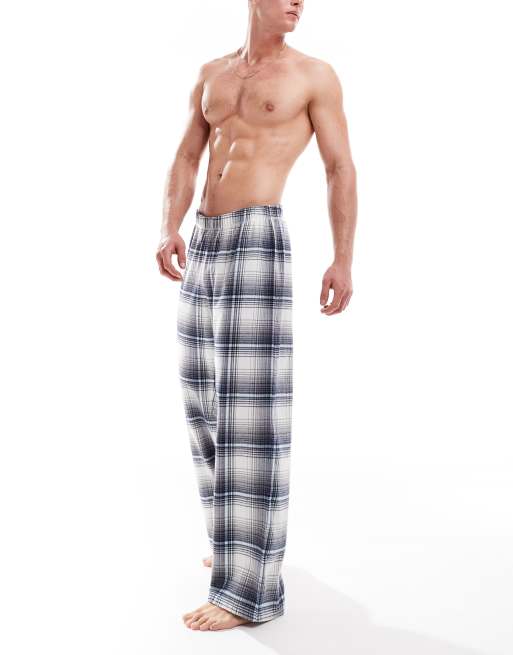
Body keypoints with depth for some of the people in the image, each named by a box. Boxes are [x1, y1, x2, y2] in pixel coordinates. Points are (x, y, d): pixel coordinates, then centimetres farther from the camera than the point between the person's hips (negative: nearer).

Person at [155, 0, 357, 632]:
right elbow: (185, 161, 13)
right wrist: (169, 230, -5)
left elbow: (341, 168, -1)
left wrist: (343, 260, -9)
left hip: (258, 242, -7)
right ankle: (245, 537, 27)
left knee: (249, 409, -11)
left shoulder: (314, 75, 2)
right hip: (202, 246, 7)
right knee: (205, 401, 10)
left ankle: (250, 588, -6)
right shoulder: (212, 73, 18)